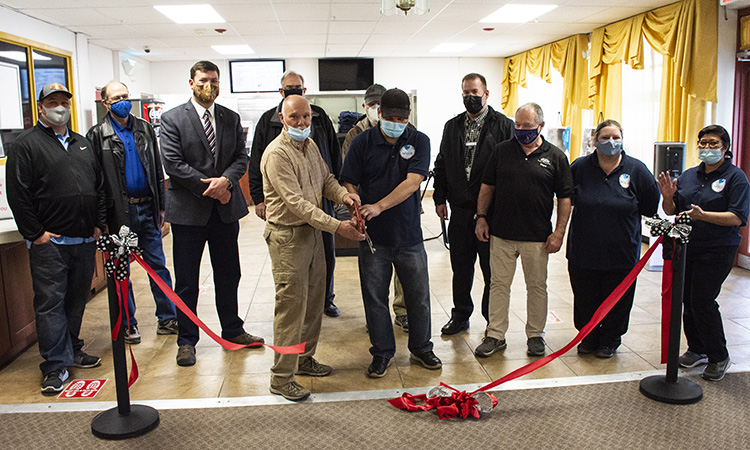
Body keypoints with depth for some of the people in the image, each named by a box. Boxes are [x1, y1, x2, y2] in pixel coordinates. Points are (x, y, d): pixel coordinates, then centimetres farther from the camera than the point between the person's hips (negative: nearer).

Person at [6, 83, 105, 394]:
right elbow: (17, 194, -8)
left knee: (77, 299, 14)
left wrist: (99, 225, 10)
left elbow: (100, 188, 19)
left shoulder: (83, 144, 17)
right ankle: (55, 367, 4)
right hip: (49, 242, -6)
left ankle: (72, 351, 28)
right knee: (50, 303, -3)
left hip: (84, 240, 6)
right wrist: (34, 234, -11)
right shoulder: (27, 144, -2)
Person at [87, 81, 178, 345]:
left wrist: (161, 206, 8)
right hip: (120, 212, -3)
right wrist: (102, 218, -11)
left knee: (158, 265, 7)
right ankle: (128, 324, 19)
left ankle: (167, 319, 16)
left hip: (147, 209, 3)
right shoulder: (97, 135, -2)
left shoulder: (144, 129, 10)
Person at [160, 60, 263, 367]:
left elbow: (241, 157, 4)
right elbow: (172, 163, -10)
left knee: (229, 275, 14)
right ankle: (186, 341, 19)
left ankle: (232, 330, 31)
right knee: (186, 281, 5)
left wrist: (225, 180, -15)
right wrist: (209, 187, -13)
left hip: (225, 209, 4)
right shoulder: (172, 119, -3)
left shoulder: (231, 118, 9)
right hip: (188, 210, -4)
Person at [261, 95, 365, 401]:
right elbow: (296, 203, -24)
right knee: (291, 304, -5)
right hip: (288, 235, -8)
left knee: (314, 300, 16)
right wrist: (337, 226, -28)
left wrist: (342, 194, -5)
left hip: (312, 231, 9)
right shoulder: (277, 153, -18)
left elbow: (325, 178, 18)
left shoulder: (310, 146, 10)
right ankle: (281, 378, 7)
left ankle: (304, 358, 33)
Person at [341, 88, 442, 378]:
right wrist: (357, 210, -21)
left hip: (409, 234, 1)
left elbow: (412, 182, -15)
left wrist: (379, 206, -25)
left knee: (419, 296, 12)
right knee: (374, 297, 8)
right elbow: (349, 183, -2)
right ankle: (382, 352, 27)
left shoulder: (419, 142, -2)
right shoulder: (362, 142, -2)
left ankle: (421, 348, 33)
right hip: (373, 235, 0)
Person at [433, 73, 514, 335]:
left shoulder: (504, 126, -3)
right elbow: (442, 165, 14)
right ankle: (461, 315, 29)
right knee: (460, 267, 14)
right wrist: (440, 198, 8)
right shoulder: (452, 126, 11)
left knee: (492, 269, 6)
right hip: (460, 208, 4)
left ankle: (494, 321, 21)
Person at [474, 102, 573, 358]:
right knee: (499, 284, 7)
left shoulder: (556, 157, 1)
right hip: (501, 233, 1)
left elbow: (565, 198, 1)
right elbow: (487, 186, 10)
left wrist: (559, 232, -5)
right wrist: (481, 217, 3)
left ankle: (535, 336, 25)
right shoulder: (502, 150, 5)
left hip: (537, 237, -1)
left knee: (537, 286, 10)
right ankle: (495, 335, 17)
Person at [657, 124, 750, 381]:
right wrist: (668, 197, -9)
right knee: (688, 299, 9)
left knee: (702, 300, -8)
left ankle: (719, 357, 10)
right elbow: (671, 211, 13)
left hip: (717, 251, -5)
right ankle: (697, 350, 26)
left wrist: (702, 215, -27)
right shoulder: (688, 175, 12)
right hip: (686, 248, 6)